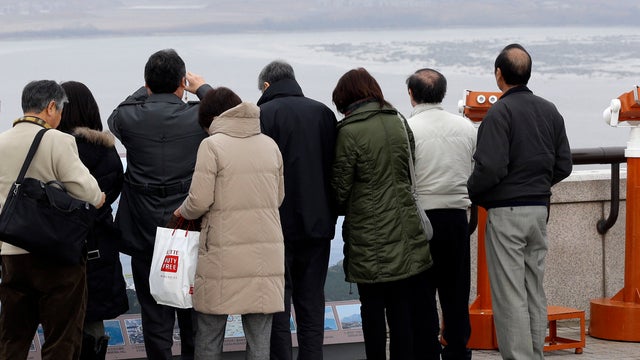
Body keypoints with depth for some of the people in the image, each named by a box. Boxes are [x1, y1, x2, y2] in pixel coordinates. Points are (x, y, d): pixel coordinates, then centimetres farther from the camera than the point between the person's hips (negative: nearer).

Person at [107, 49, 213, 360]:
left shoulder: (129, 118, -9)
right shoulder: (200, 116, -11)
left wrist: (146, 91, 25)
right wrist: (202, 88, 25)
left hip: (144, 230, 0)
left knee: (155, 313, 6)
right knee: (192, 311, 13)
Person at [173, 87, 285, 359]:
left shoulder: (212, 145, -6)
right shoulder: (270, 145, 9)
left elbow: (200, 201, -10)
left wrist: (182, 212, 11)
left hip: (224, 254, -4)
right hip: (266, 253, 4)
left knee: (209, 337, 6)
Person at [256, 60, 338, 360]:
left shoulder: (262, 115, -10)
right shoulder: (323, 112, 4)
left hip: (278, 224, -4)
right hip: (318, 223, 4)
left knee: (278, 305, 3)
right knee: (312, 304, 11)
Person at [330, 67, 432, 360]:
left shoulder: (349, 131, -11)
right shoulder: (399, 122, 6)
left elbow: (341, 187, -6)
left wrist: (342, 210, 13)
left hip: (369, 232, -5)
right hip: (405, 229, 5)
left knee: (372, 306, 3)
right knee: (402, 307, 8)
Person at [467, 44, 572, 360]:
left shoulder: (500, 112, -13)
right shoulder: (550, 111, 9)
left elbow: (491, 168, -20)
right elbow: (563, 165, 11)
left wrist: (468, 192, -4)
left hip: (506, 212, -7)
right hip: (540, 209, 7)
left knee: (510, 295, -4)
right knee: (535, 292, 13)